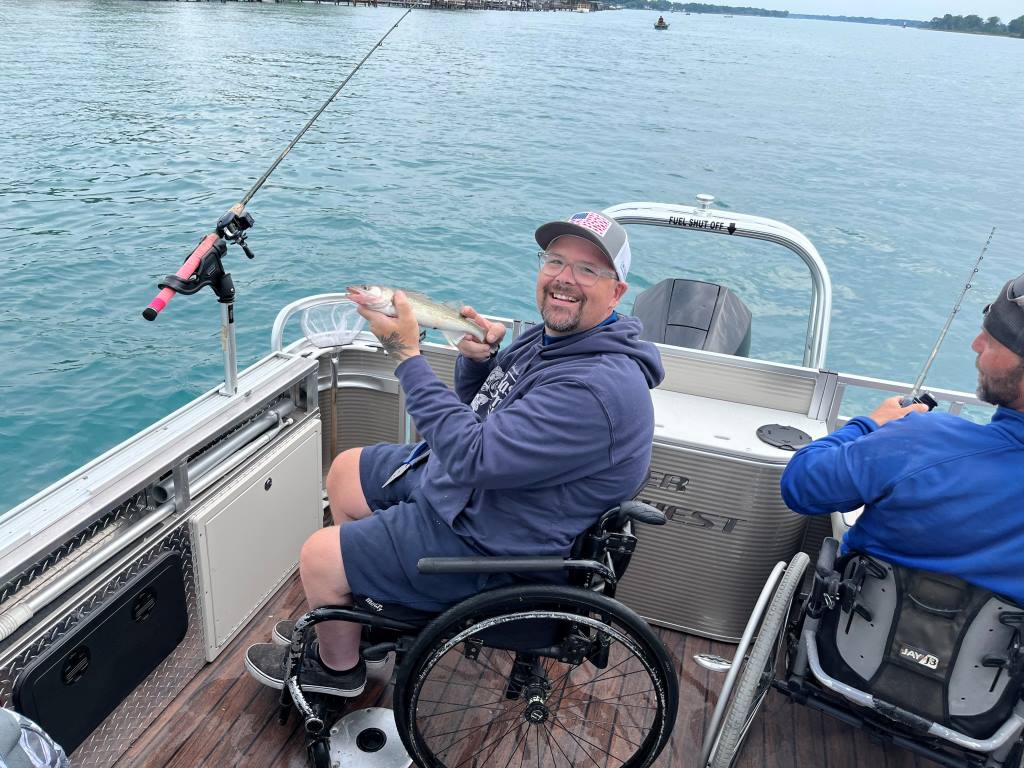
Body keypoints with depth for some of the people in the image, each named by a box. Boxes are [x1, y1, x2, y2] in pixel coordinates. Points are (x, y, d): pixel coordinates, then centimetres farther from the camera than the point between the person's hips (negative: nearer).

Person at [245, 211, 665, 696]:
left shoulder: (601, 388, -31)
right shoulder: (554, 335, 1)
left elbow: (472, 457, -34)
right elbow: (480, 411, 11)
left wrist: (407, 355, -31)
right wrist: (477, 359, -11)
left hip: (489, 542, -10)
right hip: (461, 483, 10)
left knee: (318, 559, -4)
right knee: (345, 472, 20)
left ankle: (338, 665, 28)